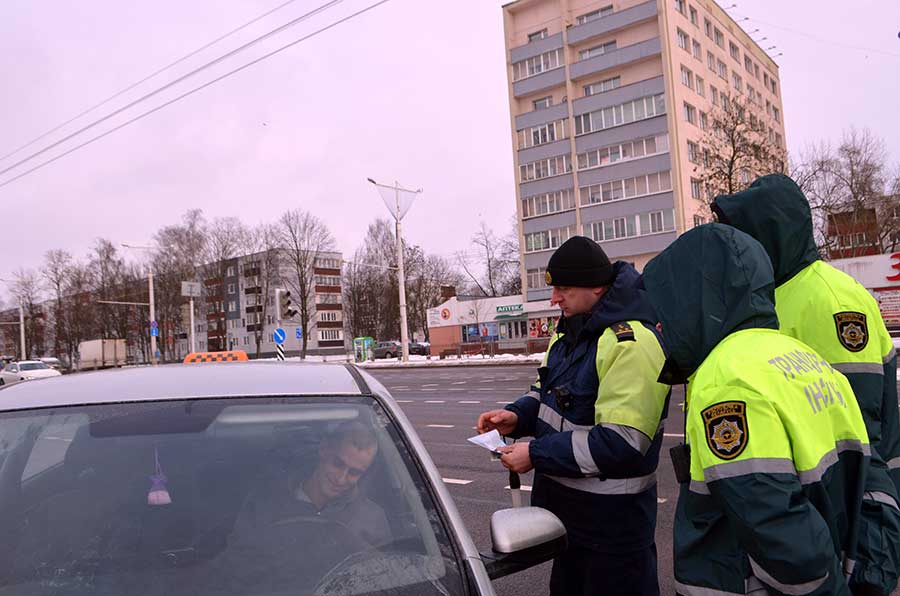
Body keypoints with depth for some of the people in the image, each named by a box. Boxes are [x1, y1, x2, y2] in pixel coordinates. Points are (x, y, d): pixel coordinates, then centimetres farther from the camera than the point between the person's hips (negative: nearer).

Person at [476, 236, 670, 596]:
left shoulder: (631, 344, -24)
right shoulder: (570, 330, 6)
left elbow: (620, 443, -29)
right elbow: (548, 393, 18)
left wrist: (537, 454, -24)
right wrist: (518, 416, -3)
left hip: (609, 518, -9)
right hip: (561, 500, 9)